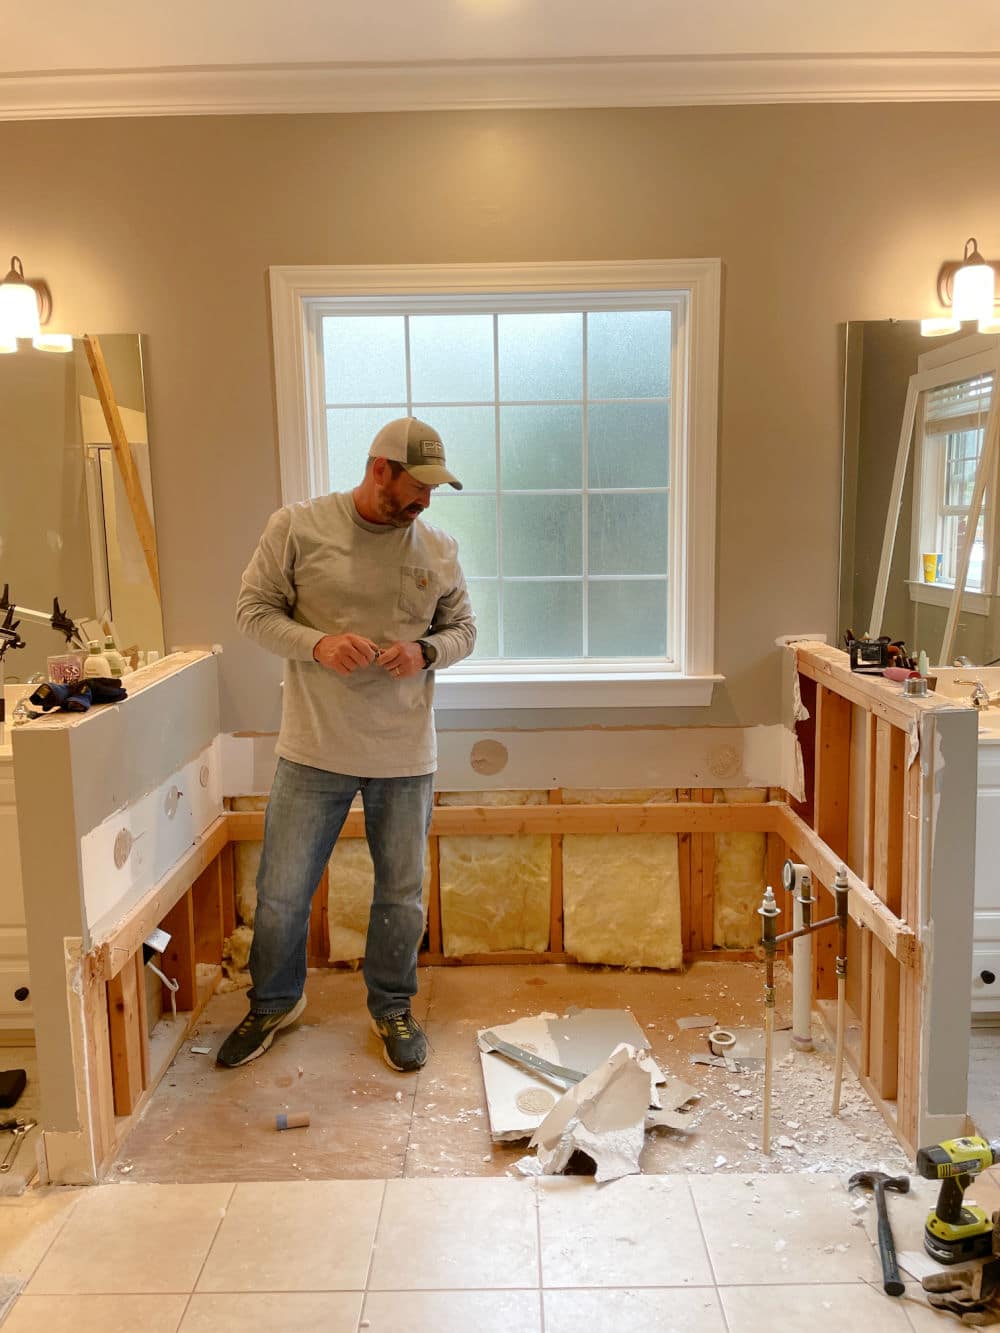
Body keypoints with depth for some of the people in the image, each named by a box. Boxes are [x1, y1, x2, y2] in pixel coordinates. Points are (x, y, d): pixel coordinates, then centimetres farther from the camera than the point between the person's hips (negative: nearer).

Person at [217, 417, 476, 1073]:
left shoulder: (440, 549, 3)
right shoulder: (297, 526, -5)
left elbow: (463, 628, 10)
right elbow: (254, 608, -2)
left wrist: (425, 651, -12)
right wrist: (317, 643, -20)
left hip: (406, 757, 2)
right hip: (314, 751, -1)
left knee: (401, 896, 13)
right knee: (282, 893, 10)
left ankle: (393, 1008, 36)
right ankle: (274, 1003, 36)